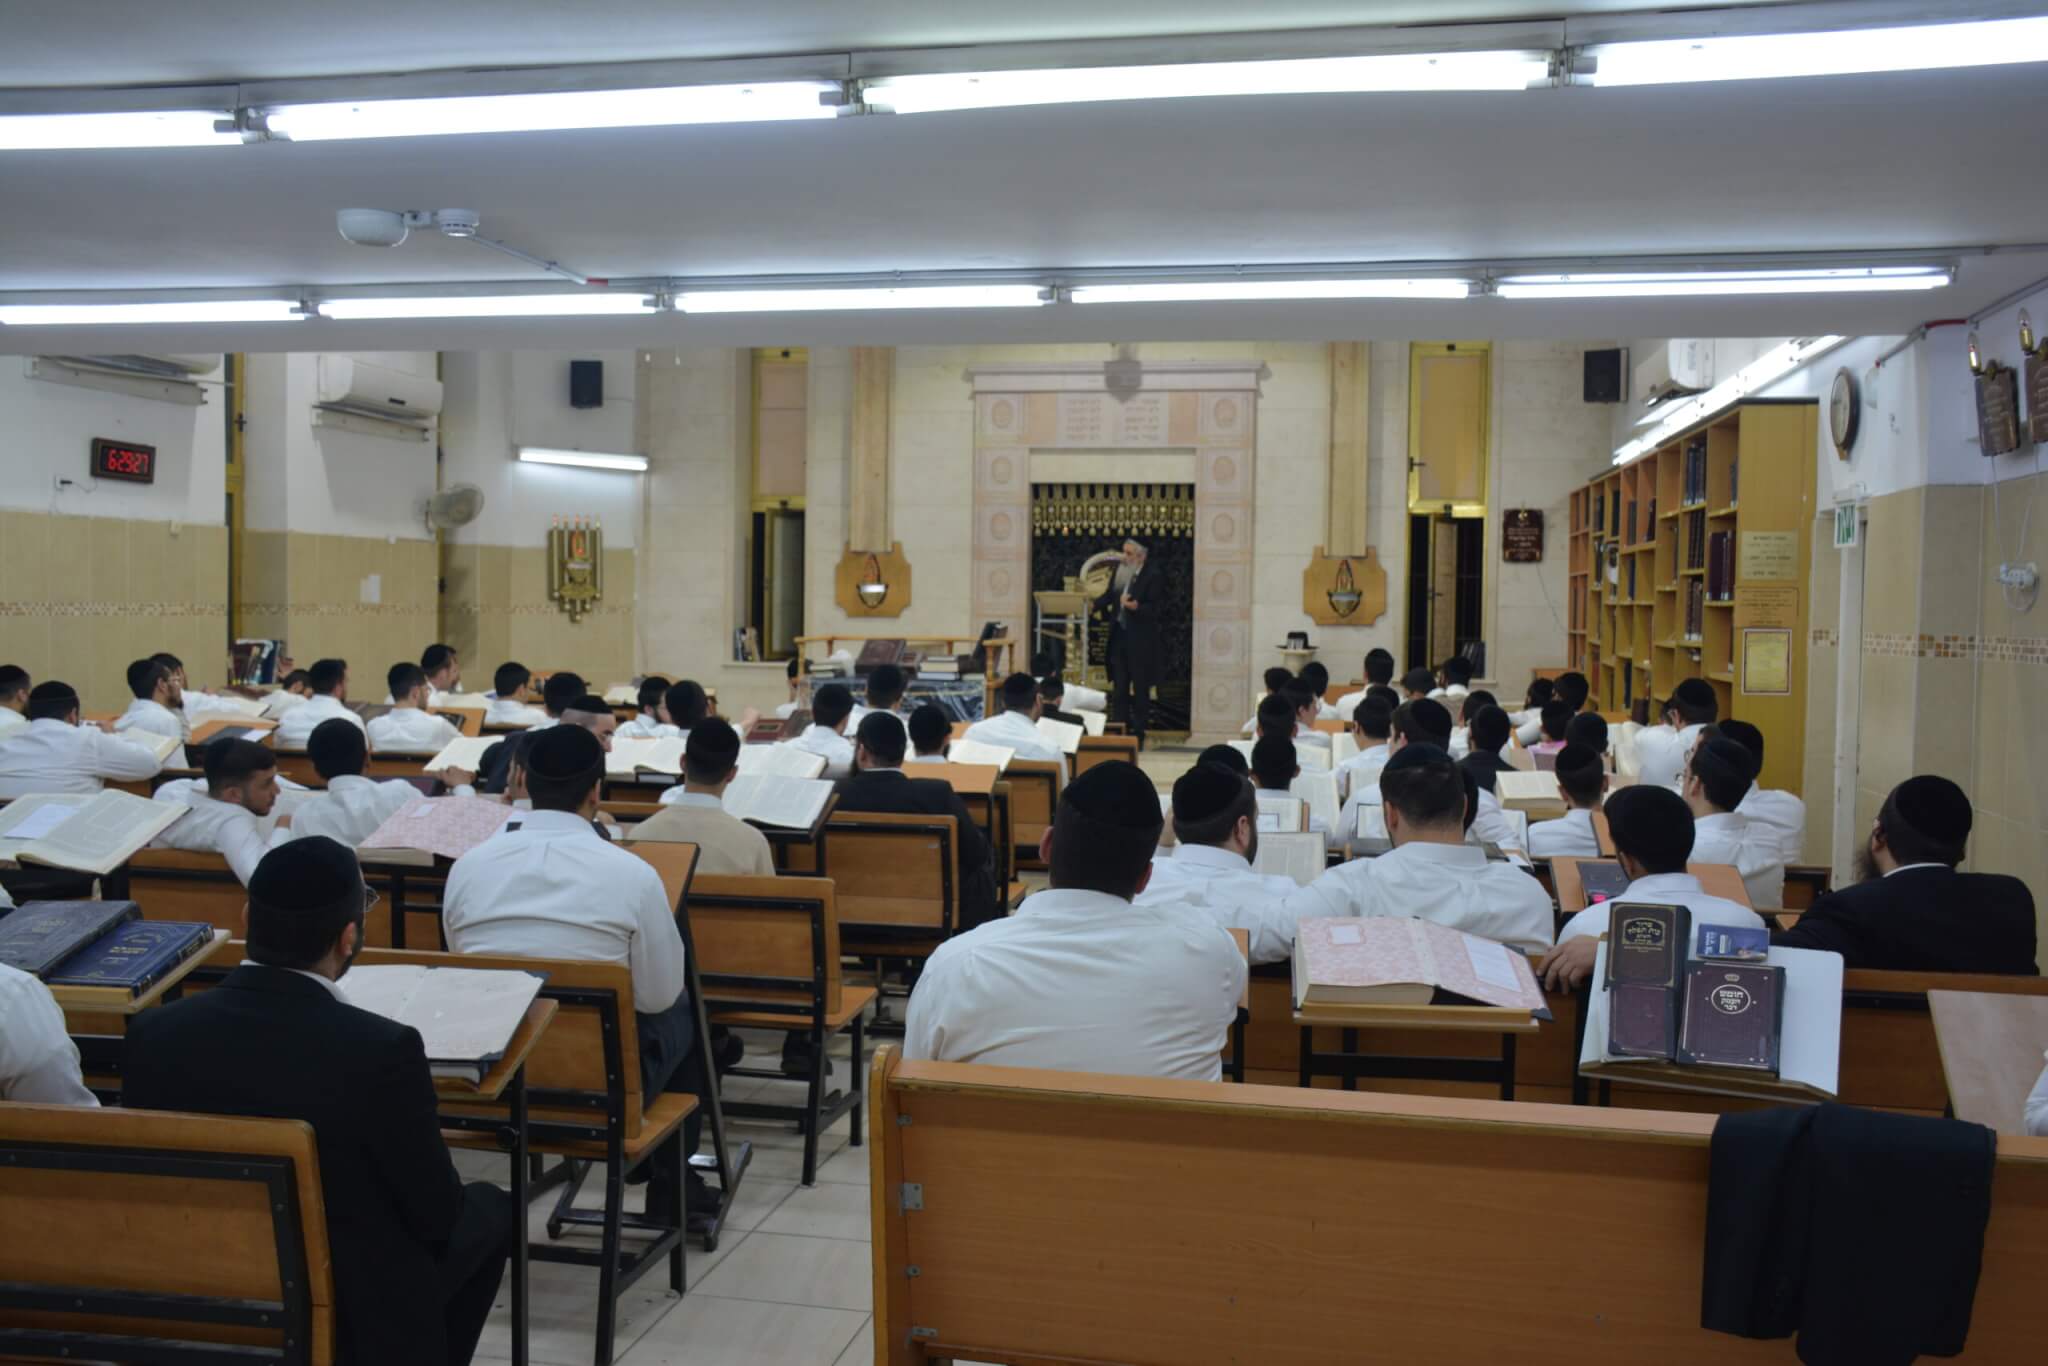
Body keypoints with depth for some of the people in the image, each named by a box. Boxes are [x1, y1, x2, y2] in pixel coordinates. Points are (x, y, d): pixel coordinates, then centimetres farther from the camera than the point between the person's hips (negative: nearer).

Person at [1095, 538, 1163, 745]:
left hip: (1140, 642, -6)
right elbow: (1108, 597, 10)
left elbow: (1157, 607, -15)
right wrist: (1091, 605, -7)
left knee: (1140, 689, 3)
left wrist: (1136, 607, -29)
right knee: (1119, 688, 9)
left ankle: (1138, 736, 10)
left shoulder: (1153, 577, -9)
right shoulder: (1119, 573, 10)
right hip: (1119, 637, 6)